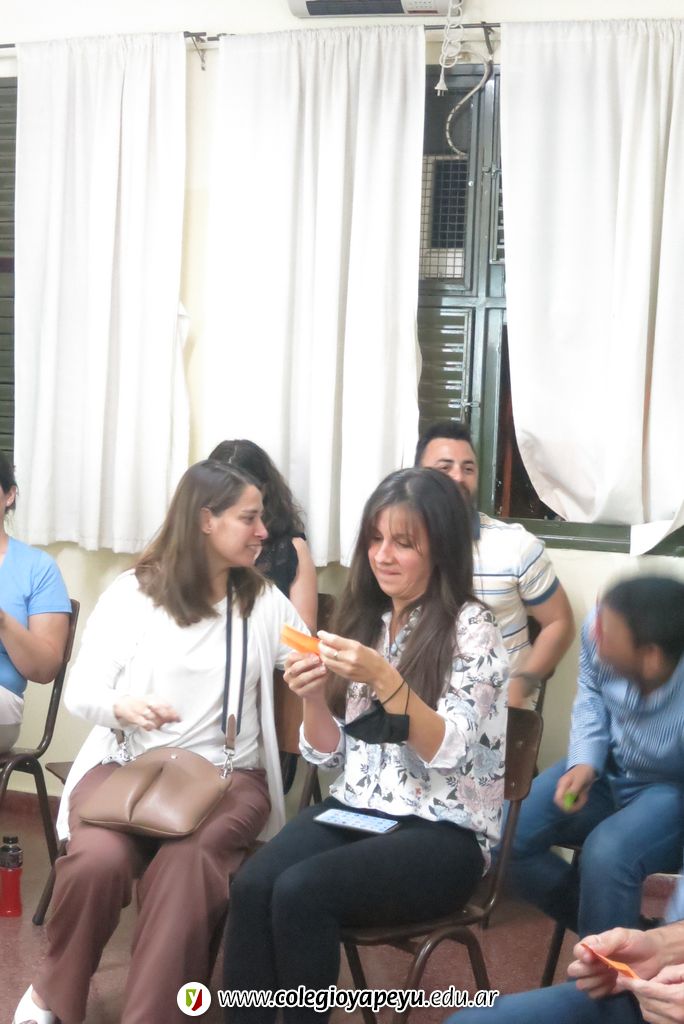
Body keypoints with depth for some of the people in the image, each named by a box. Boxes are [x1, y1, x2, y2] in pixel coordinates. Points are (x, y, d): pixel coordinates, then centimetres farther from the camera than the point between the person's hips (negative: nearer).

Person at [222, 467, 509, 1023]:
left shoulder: (471, 627, -7)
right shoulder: (364, 618, 10)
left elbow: (449, 752, -16)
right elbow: (330, 754, 11)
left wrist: (385, 679, -28)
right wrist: (313, 697, -10)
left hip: (443, 832, -5)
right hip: (355, 808, 5)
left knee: (299, 892, -28)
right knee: (252, 884, -24)